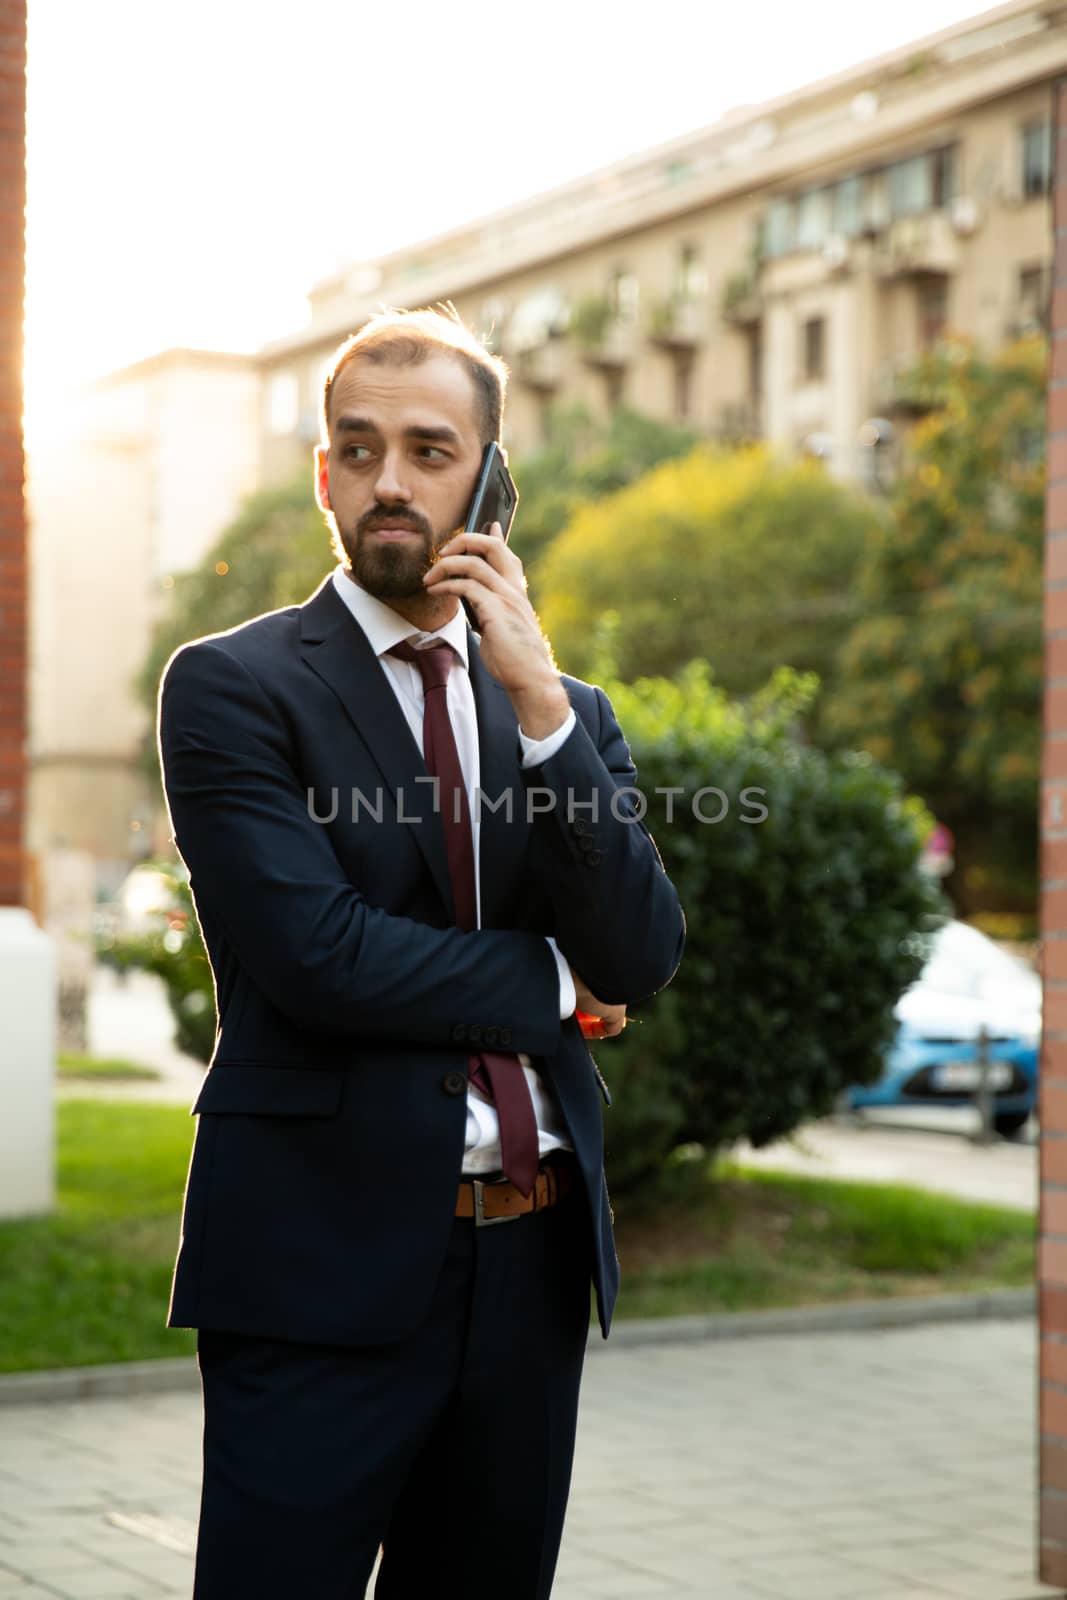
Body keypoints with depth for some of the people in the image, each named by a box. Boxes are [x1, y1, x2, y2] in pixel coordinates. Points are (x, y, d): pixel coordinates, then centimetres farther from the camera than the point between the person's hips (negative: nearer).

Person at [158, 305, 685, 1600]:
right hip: (327, 1266, -5)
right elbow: (316, 953, -16)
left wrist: (538, 701, -10)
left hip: (534, 1265, 5)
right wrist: (551, 984, -3)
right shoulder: (232, 687, -3)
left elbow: (641, 960, -2)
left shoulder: (568, 711, 12)